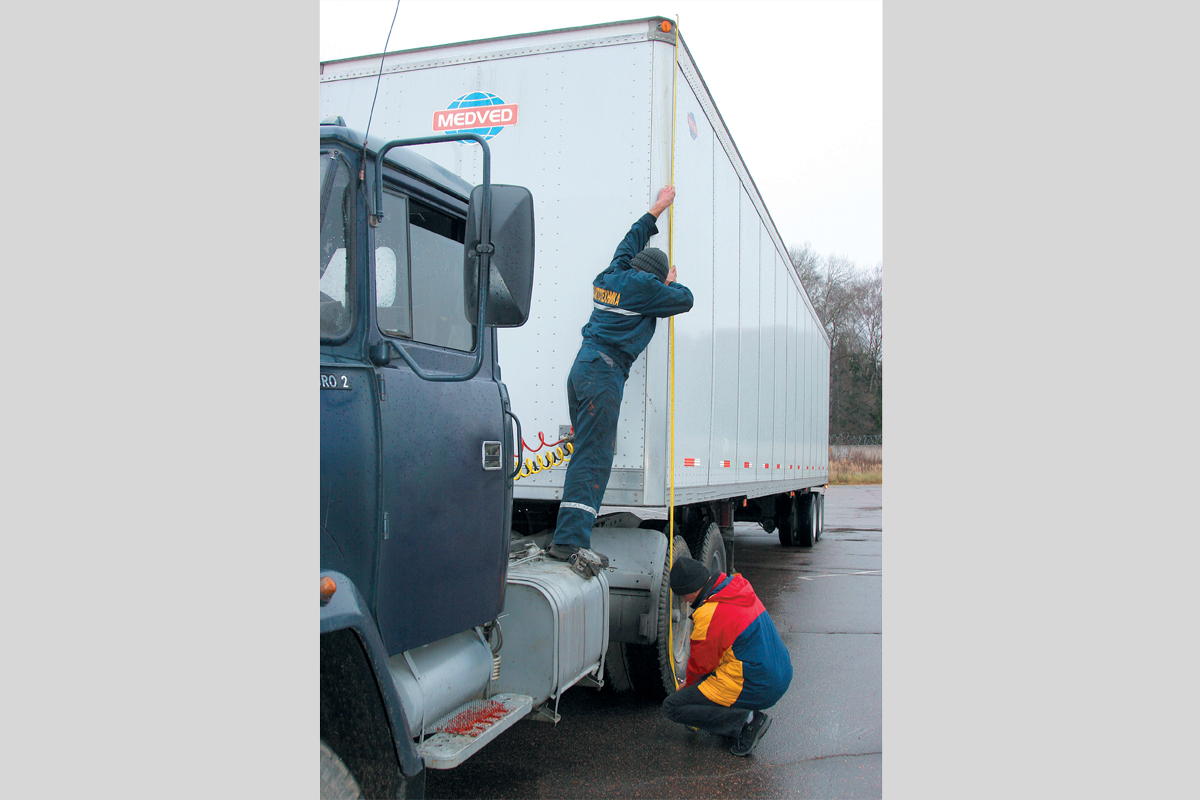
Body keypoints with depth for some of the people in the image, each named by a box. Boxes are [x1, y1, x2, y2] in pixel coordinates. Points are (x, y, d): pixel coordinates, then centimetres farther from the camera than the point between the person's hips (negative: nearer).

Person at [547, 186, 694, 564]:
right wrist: (671, 282, 26)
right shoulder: (641, 287, -5)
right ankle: (570, 540, -18)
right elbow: (684, 300, 6)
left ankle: (570, 537, 14)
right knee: (593, 457, -13)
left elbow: (632, 239, 34)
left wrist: (658, 207, 45)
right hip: (604, 372, -9)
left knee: (589, 451, 13)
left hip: (584, 368, 9)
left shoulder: (610, 277, 18)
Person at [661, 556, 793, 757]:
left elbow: (701, 664, -6)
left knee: (672, 707, -3)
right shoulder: (739, 590, 6)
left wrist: (689, 685, 16)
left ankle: (745, 722, -9)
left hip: (754, 688, -9)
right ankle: (748, 717, 14)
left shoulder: (710, 614, -21)